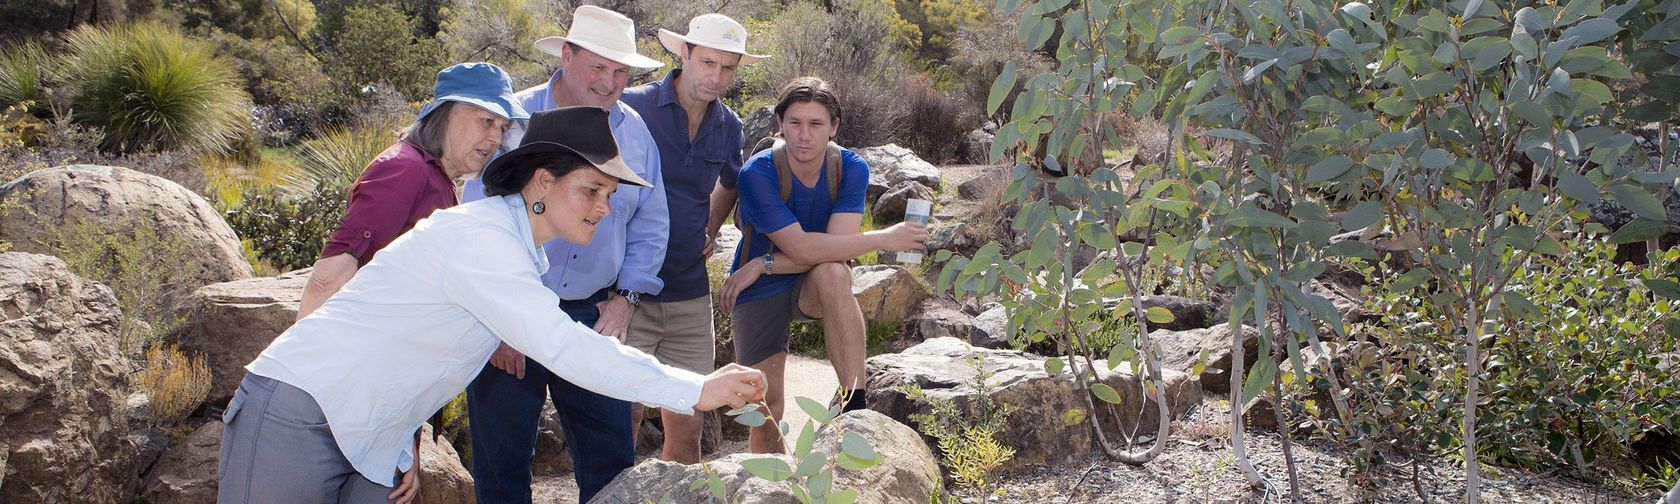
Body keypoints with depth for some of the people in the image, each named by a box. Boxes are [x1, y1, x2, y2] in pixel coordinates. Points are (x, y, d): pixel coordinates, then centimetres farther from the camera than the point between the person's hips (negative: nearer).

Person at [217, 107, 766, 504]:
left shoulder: (517, 251, 8)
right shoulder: (478, 236, -22)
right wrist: (695, 391, -29)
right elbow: (563, 348, -31)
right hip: (297, 416, -9)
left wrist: (409, 445, 5)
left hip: (370, 446, 9)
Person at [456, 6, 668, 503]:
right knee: (502, 463, 7)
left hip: (593, 314, 3)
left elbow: (650, 225, 13)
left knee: (611, 460, 6)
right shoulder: (515, 121, -7)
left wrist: (625, 296, 3)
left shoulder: (635, 132, 5)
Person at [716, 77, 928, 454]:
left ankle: (854, 404, -33)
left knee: (833, 272, -35)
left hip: (813, 288, 1)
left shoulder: (851, 168, -13)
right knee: (766, 408, -2)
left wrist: (762, 264, -26)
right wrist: (884, 239, -31)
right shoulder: (758, 174, -23)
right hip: (758, 295, -1)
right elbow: (801, 248, -30)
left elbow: (836, 250, -22)